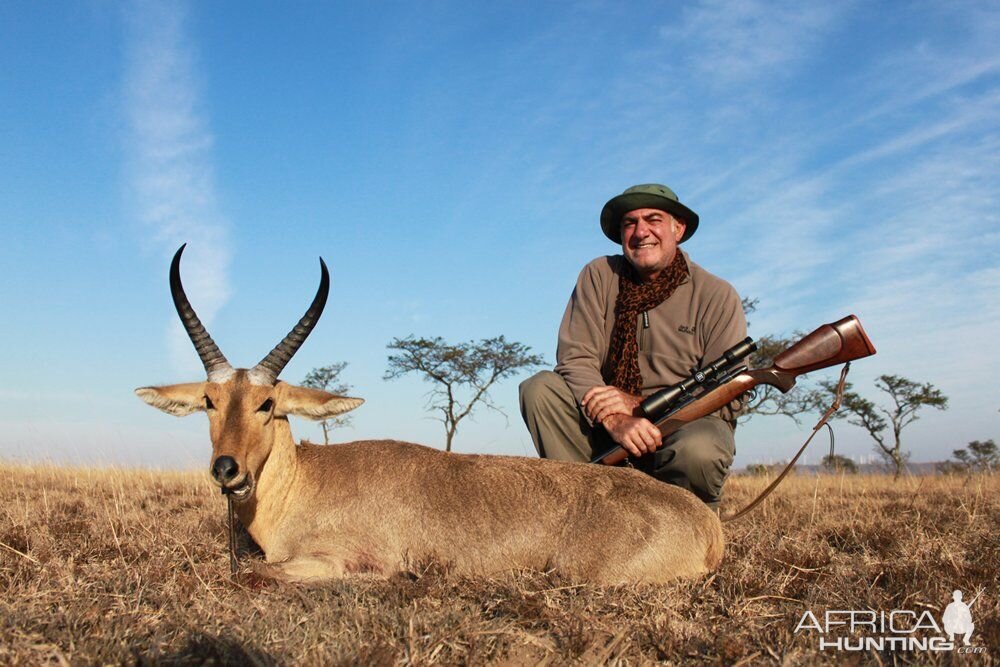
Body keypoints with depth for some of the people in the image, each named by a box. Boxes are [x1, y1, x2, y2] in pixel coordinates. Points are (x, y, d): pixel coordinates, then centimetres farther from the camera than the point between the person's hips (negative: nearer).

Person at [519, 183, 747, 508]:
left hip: (687, 425, -2)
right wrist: (614, 420, -26)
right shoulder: (599, 276, 2)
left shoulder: (717, 296, -4)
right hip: (606, 431, 2)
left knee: (698, 451, -36)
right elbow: (575, 358, -8)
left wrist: (640, 405, -21)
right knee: (540, 387, -20)